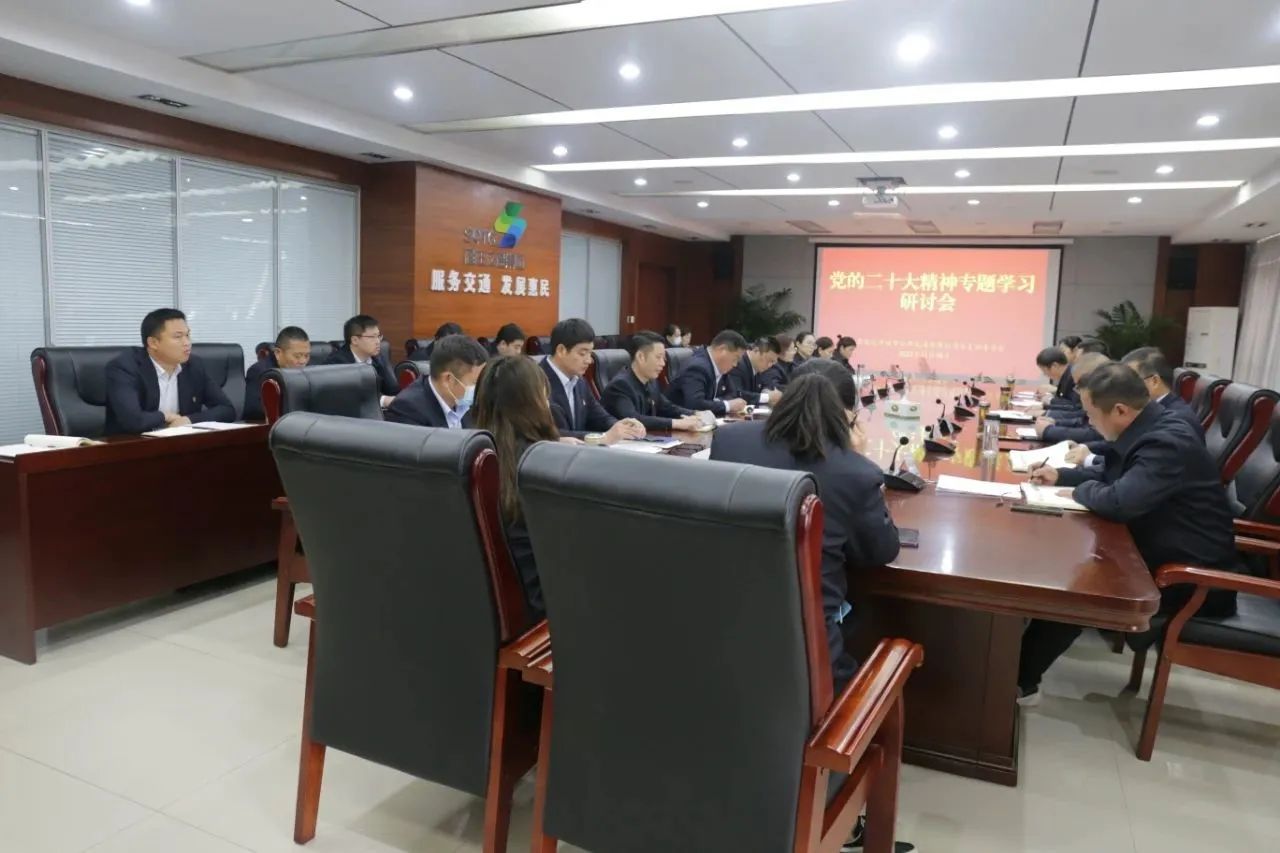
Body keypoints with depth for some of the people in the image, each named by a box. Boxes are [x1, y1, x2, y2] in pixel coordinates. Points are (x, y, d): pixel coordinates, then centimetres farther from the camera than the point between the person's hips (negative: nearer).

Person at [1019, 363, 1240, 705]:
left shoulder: (1167, 442, -28)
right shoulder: (1149, 430, 3)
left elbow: (1119, 501, -36)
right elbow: (1111, 476, 21)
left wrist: (1081, 490, -15)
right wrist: (1061, 475, 8)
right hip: (1166, 554, 9)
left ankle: (1021, 680, -2)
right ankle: (1022, 659, 5)